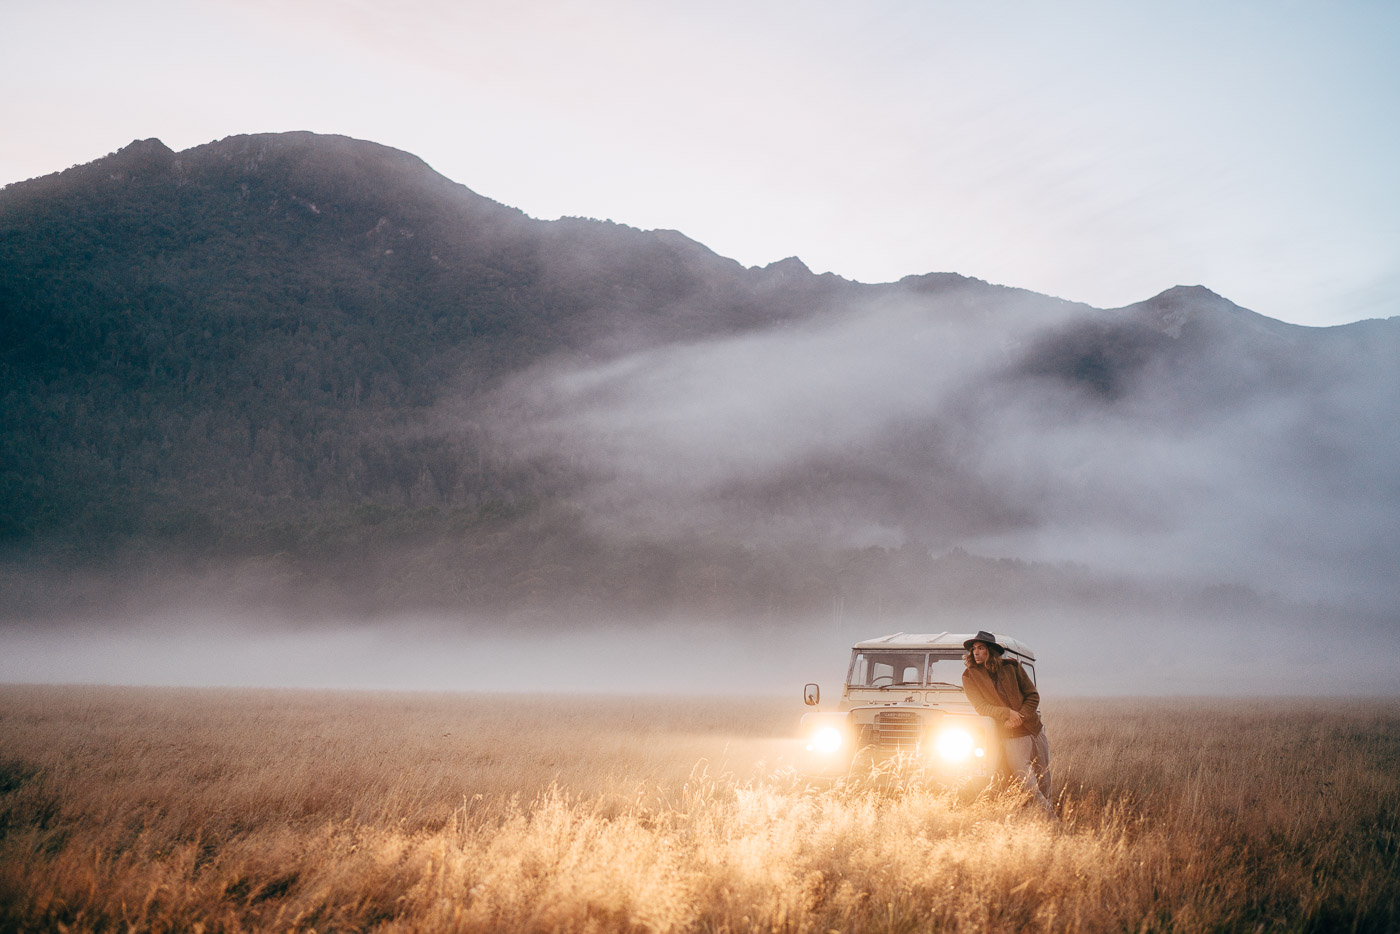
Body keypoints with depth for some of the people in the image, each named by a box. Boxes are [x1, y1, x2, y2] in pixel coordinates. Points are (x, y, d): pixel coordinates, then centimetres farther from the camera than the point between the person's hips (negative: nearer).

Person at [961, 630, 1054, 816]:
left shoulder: (1012, 666, 0)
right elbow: (981, 707, -9)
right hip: (1012, 737, -2)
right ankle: (1049, 813, 5)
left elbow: (1033, 695, 2)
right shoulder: (970, 677, -4)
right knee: (1027, 785, -10)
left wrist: (1020, 717, -13)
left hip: (1035, 729, 2)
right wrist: (1008, 713, -22)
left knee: (1043, 779, 11)